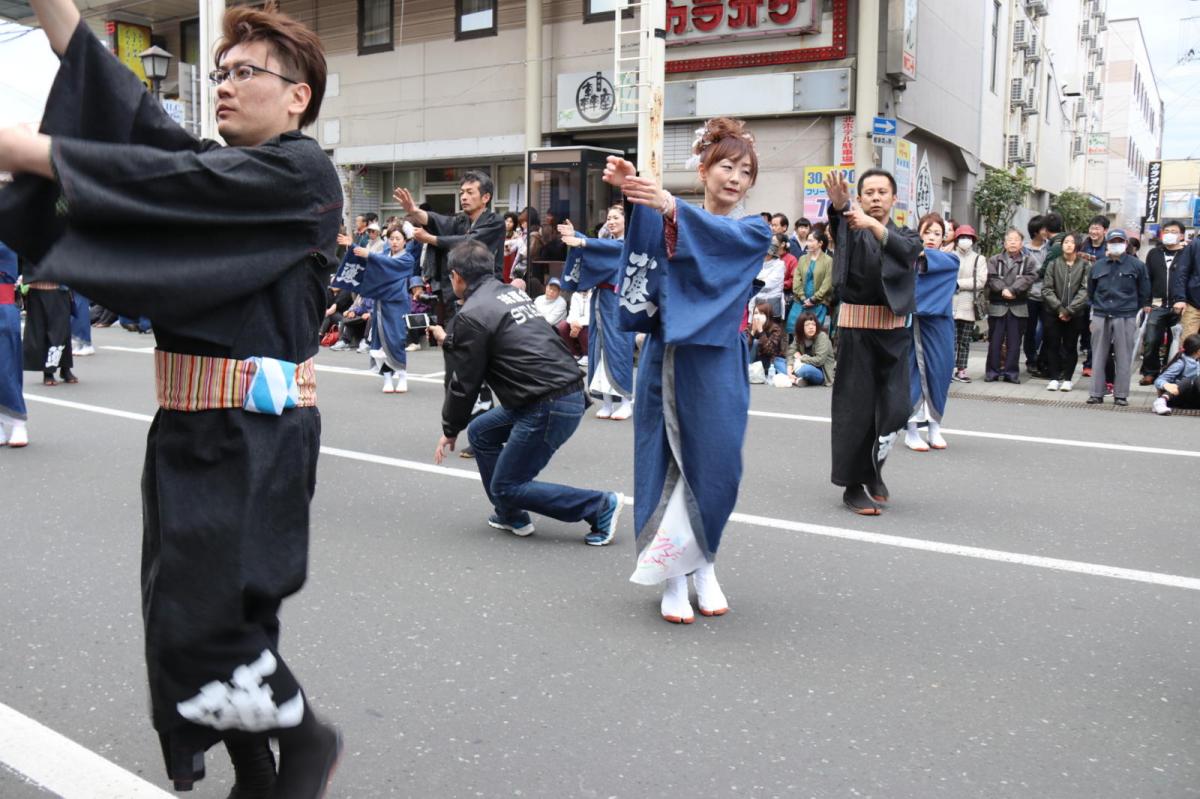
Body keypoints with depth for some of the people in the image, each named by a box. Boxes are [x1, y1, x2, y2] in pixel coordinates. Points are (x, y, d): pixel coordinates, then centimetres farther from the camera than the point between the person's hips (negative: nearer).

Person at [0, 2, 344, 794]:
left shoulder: (302, 174, -8)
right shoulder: (220, 168, 16)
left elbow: (166, 180, -19)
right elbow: (122, 101, 6)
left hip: (256, 428, -8)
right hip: (192, 421, 8)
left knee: (201, 620, -8)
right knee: (187, 615, 12)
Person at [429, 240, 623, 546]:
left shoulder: (471, 314, -9)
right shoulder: (511, 292, 15)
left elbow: (464, 382, -5)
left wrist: (450, 431, 9)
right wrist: (449, 342, 36)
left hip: (549, 407, -9)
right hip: (567, 393, 9)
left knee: (506, 487, 3)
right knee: (480, 432, 22)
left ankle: (601, 506, 2)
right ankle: (512, 516, 24)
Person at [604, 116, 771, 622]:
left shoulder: (754, 231, 5)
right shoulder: (669, 217, 8)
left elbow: (717, 235, -18)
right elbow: (647, 235, -16)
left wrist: (671, 207, -36)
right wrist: (633, 190, -37)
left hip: (717, 365, 0)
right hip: (666, 358, 0)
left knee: (716, 466, 0)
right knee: (665, 462, 0)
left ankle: (703, 567, 20)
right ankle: (674, 578, 9)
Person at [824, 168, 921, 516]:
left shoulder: (907, 235, 11)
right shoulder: (850, 230, 4)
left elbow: (907, 249, -14)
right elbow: (839, 222, -21)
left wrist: (872, 224, -33)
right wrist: (838, 204, -46)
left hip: (893, 330, 3)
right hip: (856, 327, -3)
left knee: (896, 408, 1)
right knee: (856, 408, -1)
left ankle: (873, 467, 26)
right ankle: (853, 485, 9)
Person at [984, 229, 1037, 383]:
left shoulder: (1028, 261, 8)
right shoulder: (995, 260, 10)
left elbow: (1028, 278, -8)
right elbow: (992, 278, -5)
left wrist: (1012, 290, -20)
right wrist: (1003, 290, -20)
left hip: (1018, 308, 0)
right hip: (997, 306, 0)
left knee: (1014, 341, 3)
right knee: (995, 340, 2)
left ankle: (1011, 372, 9)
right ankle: (992, 371, 9)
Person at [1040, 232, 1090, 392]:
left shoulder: (1085, 266, 0)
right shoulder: (1053, 263, 2)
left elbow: (1085, 290, -7)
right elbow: (1047, 289, -2)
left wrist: (1069, 310, -14)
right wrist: (1059, 308, -11)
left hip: (1075, 314, -1)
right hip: (1053, 313, 1)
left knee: (1070, 346, 5)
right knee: (1053, 345, 4)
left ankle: (1067, 378, 14)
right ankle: (1054, 378, 12)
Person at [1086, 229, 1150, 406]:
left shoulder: (1137, 265, 1)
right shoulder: (1098, 266, 9)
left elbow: (1144, 291, 8)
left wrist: (1144, 307, 9)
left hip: (1125, 317, -2)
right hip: (1101, 317, 2)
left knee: (1123, 358, 0)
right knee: (1098, 357, 4)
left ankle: (1121, 394, 6)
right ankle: (1096, 393, 9)